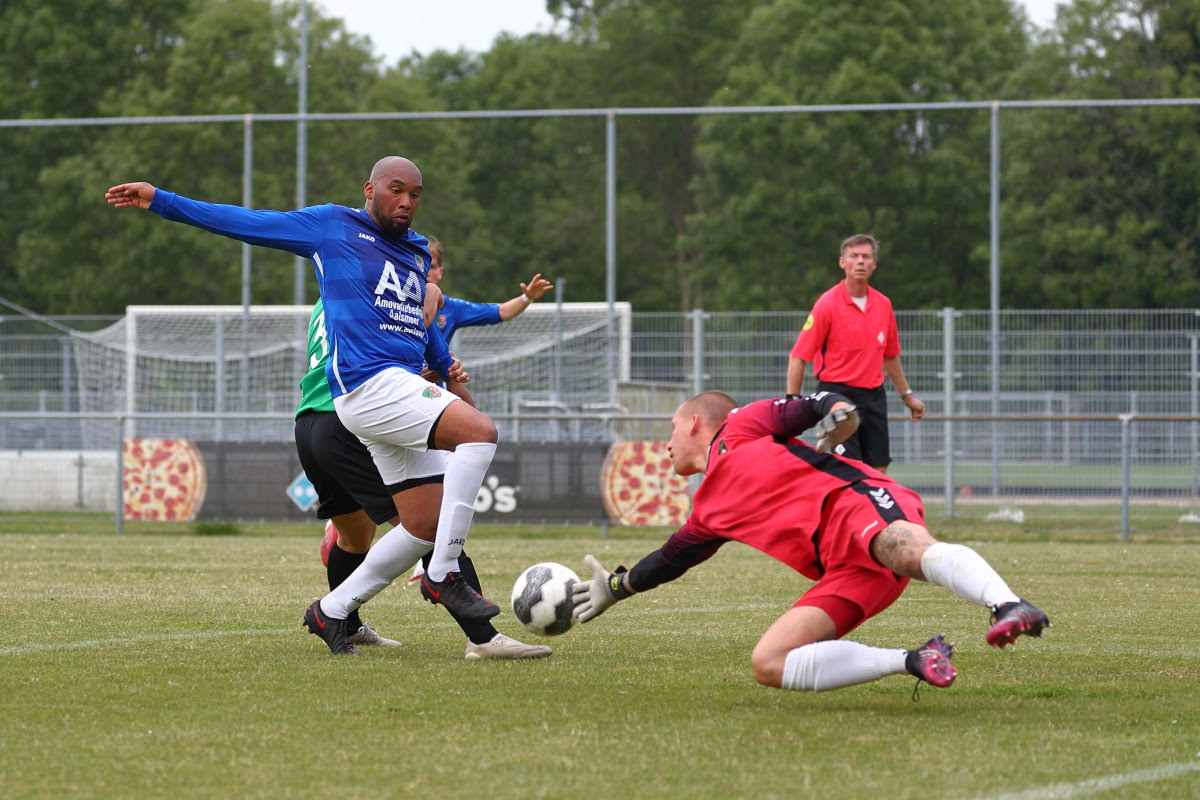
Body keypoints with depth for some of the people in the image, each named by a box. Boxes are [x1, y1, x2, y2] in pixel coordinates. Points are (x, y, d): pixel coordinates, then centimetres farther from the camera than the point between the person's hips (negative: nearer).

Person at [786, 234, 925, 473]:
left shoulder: (883, 305, 8)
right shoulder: (828, 304, -9)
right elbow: (798, 356, -10)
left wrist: (907, 395, 25)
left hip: (874, 397, 6)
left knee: (879, 471, 3)